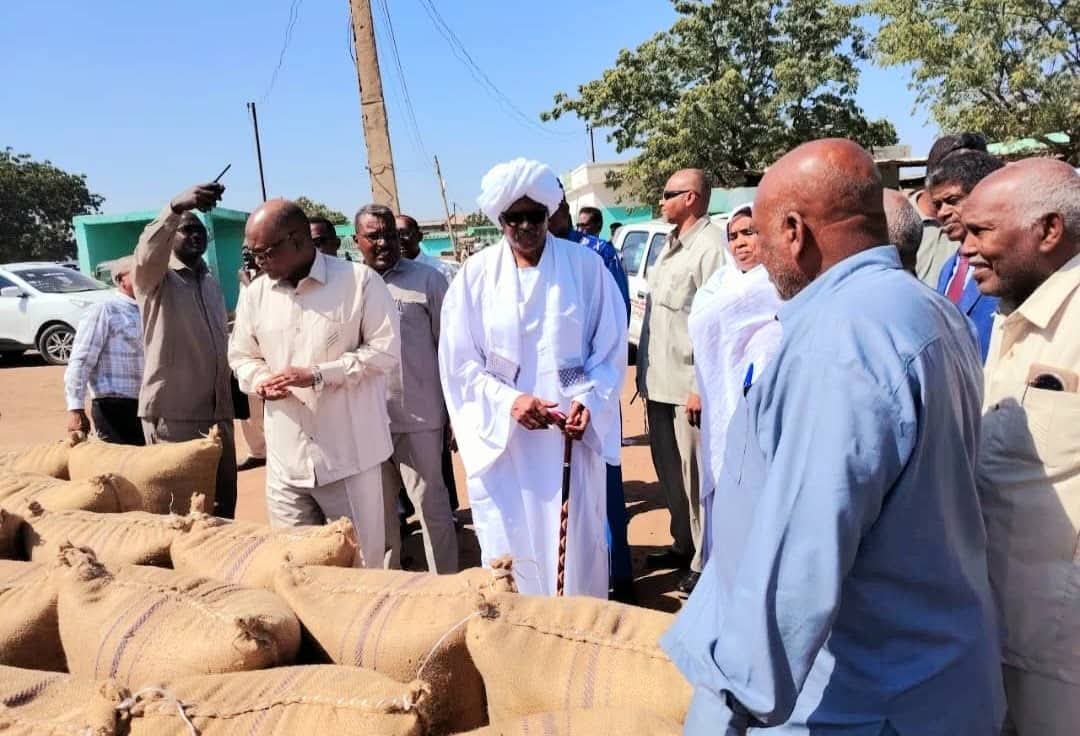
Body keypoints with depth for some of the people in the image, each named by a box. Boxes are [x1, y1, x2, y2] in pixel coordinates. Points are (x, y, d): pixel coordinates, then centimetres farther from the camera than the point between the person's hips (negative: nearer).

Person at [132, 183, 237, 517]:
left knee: (224, 502, 12)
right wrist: (176, 207, -43)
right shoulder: (154, 277, -3)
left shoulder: (212, 283, 17)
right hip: (171, 413, -6)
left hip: (217, 412, 6)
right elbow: (147, 250, -26)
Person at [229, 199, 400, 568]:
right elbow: (241, 355, 17)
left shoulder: (360, 280, -6)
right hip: (286, 458, 4)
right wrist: (260, 380, -7)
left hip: (349, 455, -4)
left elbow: (386, 350, -8)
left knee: (361, 563, 8)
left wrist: (319, 374, -16)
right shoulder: (255, 294, 8)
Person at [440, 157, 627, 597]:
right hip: (501, 436, 0)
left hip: (572, 433, 0)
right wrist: (507, 401, -15)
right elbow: (458, 362, -1)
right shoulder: (475, 276, -1)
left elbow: (611, 348, 2)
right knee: (509, 548, 7)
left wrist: (589, 399, -13)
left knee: (577, 544, 8)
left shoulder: (585, 266, -2)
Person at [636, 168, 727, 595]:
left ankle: (705, 561, 15)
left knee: (695, 477, 1)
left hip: (688, 385, -9)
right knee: (668, 471, 19)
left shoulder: (711, 247, -13)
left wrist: (703, 386, -19)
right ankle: (683, 544, 35)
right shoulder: (670, 246, 16)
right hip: (659, 381, 9)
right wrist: (645, 374, 17)